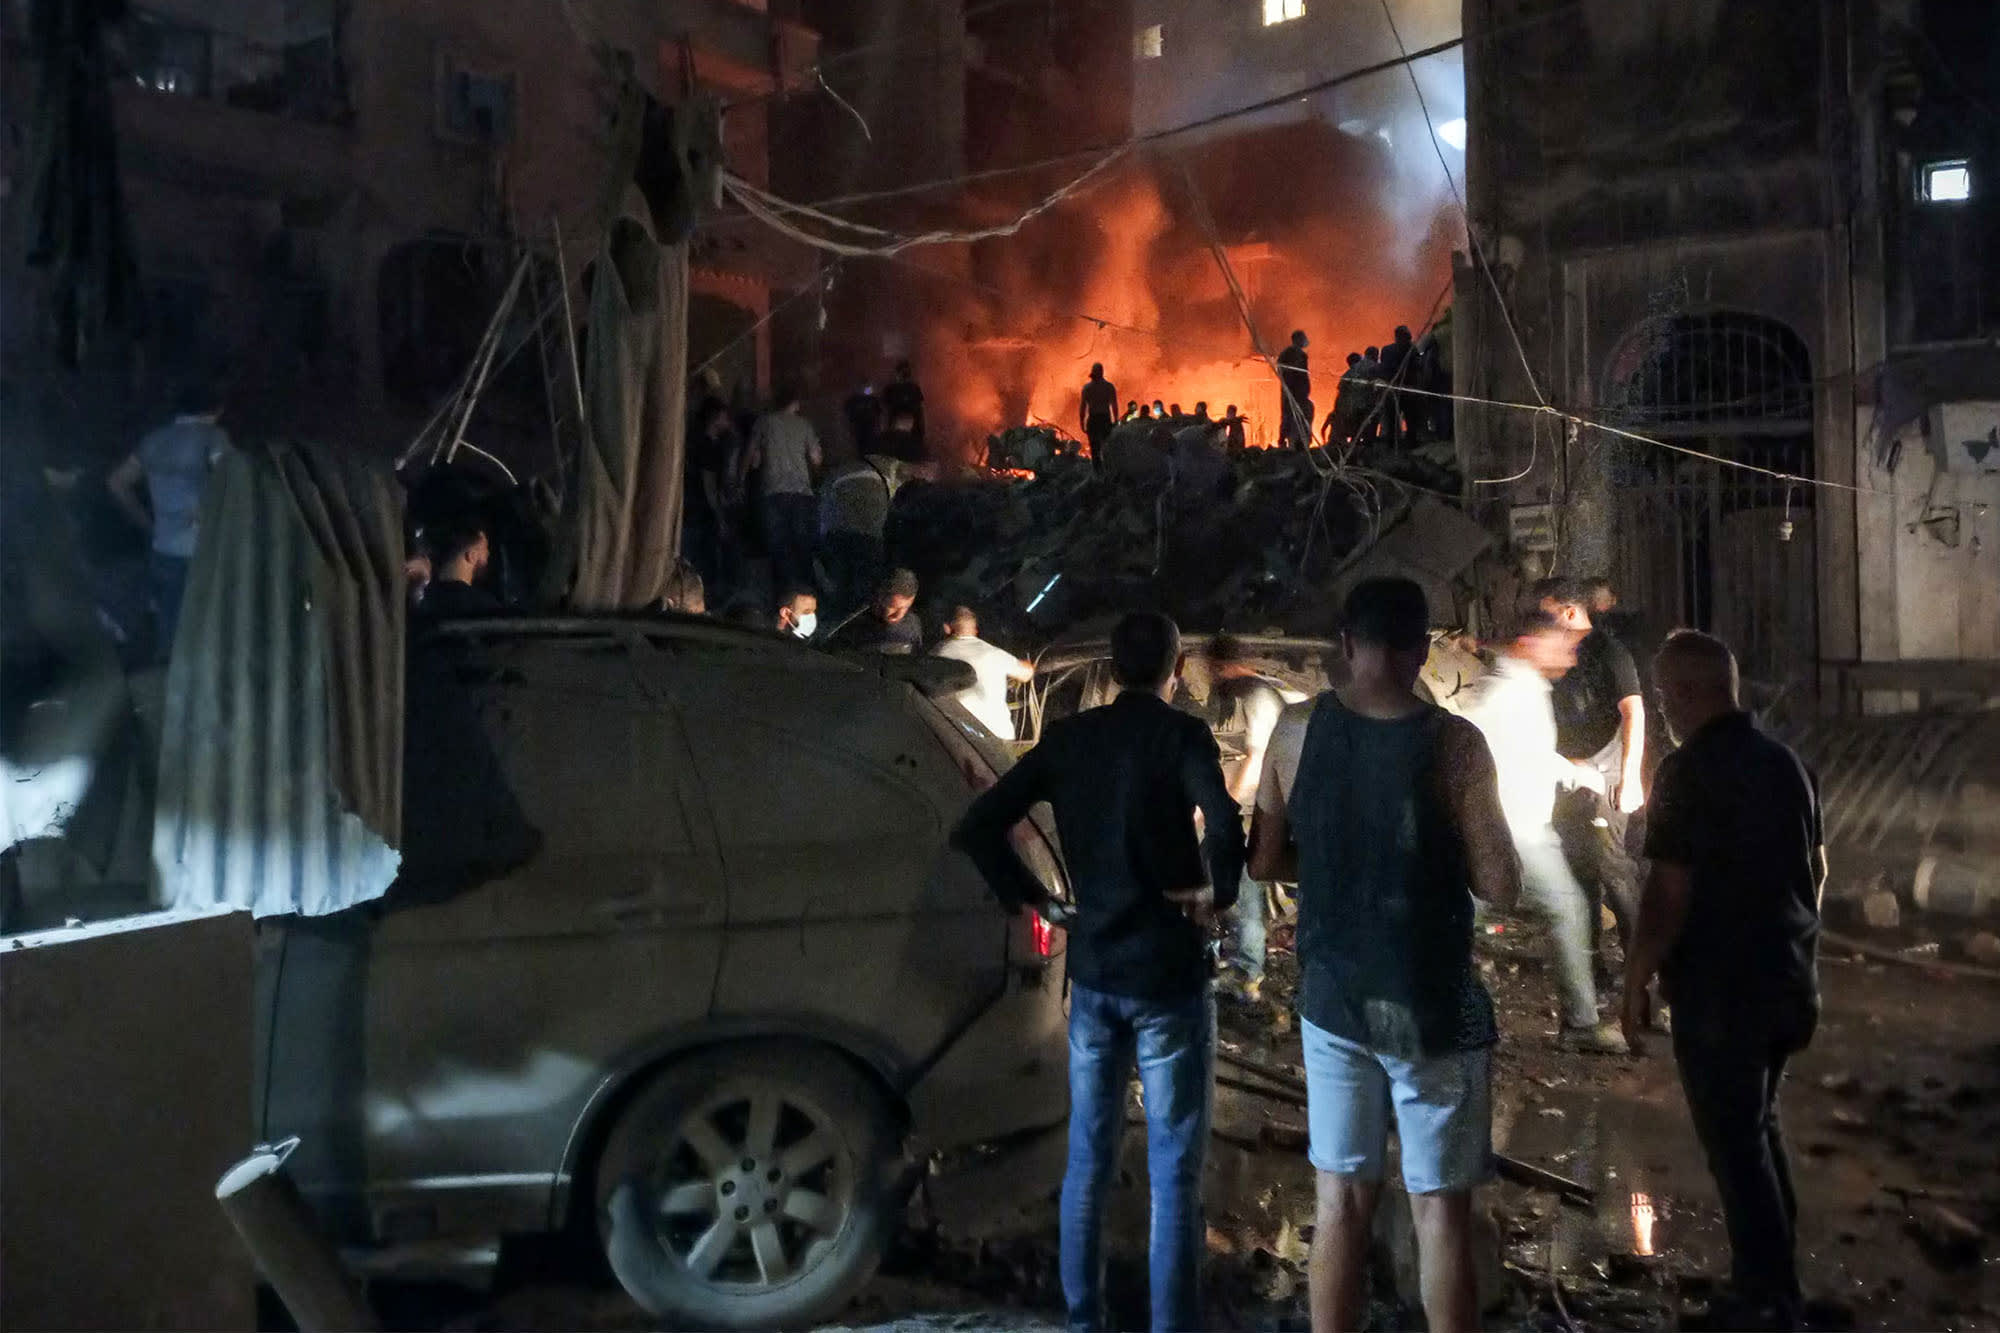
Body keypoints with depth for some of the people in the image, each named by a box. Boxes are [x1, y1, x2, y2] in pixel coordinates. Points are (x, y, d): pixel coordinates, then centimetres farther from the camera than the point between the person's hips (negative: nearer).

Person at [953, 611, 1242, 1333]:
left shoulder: (1067, 737, 3)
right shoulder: (1183, 735, -10)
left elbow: (976, 827, -1)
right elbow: (1225, 828, -29)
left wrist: (1028, 896, 6)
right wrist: (1216, 893, -10)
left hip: (1093, 973, 5)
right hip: (1167, 976, -4)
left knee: (1088, 1159, 17)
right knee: (1174, 1173, 5)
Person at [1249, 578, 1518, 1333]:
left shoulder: (1296, 732, -4)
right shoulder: (1453, 741, -13)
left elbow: (1264, 862, 3)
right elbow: (1499, 889, -12)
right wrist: (1446, 856, 7)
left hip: (1333, 997, 3)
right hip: (1432, 1005, -3)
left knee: (1342, 1200, 13)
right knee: (1440, 1208, 9)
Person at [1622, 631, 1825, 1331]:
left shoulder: (1689, 771, -18)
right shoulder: (1787, 762, 6)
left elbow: (1670, 893, -21)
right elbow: (1816, 868, 15)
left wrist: (1634, 982, -11)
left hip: (1718, 989, -8)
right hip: (1787, 980, 8)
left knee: (1735, 1143, 4)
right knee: (1759, 1124, 23)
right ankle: (1777, 1275, 33)